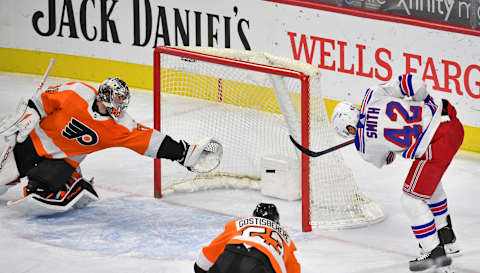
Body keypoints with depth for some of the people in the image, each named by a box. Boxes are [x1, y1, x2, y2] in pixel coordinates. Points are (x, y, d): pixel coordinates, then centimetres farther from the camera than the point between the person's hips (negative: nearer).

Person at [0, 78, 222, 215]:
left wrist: (185, 153, -26)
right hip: (34, 140, 0)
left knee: (44, 186, -24)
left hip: (64, 160, 0)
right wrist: (27, 114, -15)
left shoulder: (120, 126, -18)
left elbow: (150, 140, -20)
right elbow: (45, 98, -8)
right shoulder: (78, 93, -22)